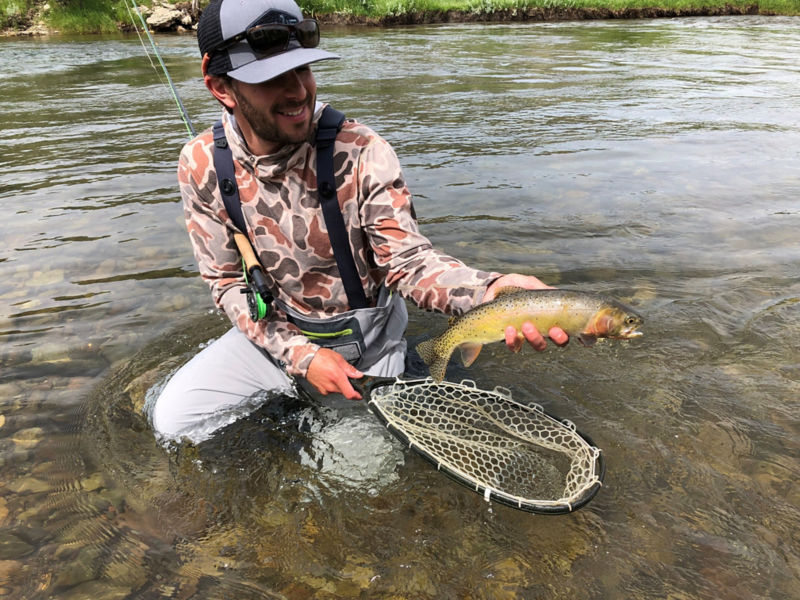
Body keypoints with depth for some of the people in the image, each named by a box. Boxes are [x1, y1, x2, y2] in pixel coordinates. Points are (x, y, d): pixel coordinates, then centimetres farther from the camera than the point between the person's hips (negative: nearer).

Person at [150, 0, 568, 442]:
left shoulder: (363, 154, -23)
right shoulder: (201, 167, -14)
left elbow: (407, 260, -22)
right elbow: (227, 281, -7)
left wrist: (491, 289, -44)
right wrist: (299, 355, -19)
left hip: (366, 334, -1)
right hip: (274, 333, 2)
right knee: (173, 418, -5)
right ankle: (284, 399, 20)